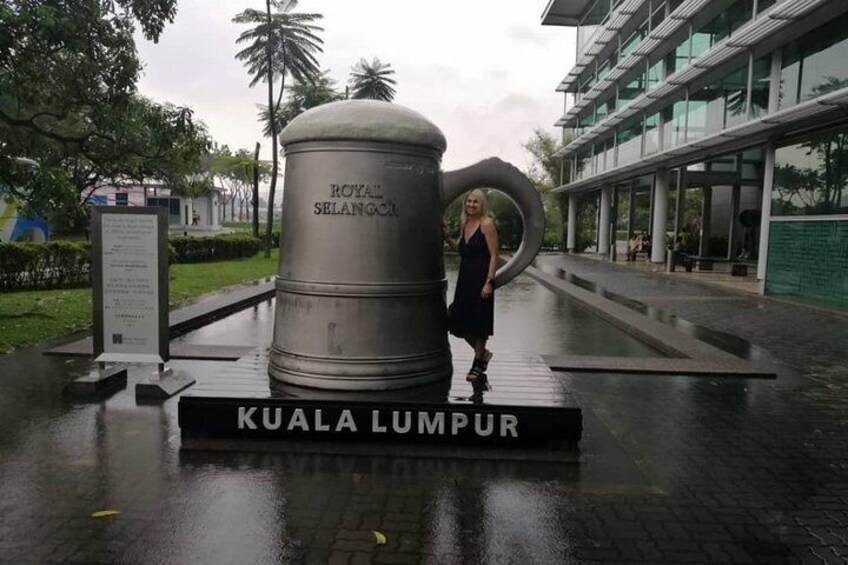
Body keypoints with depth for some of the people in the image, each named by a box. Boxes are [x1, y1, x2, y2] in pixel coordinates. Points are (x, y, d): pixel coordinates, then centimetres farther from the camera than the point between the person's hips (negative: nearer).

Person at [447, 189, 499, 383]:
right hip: (464, 279, 7)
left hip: (481, 280, -7)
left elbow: (494, 256, -13)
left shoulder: (487, 224, -9)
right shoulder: (464, 224, 11)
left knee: (478, 323, 2)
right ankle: (483, 353, 29)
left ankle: (478, 364, 19)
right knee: (459, 323, 8)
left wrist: (489, 282, -19)